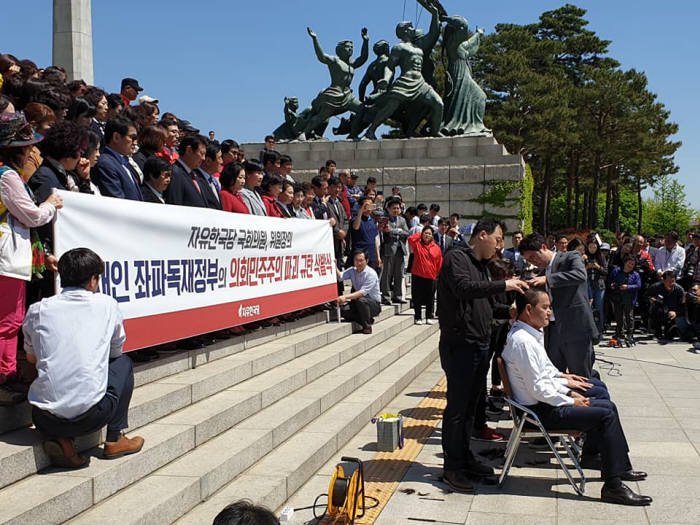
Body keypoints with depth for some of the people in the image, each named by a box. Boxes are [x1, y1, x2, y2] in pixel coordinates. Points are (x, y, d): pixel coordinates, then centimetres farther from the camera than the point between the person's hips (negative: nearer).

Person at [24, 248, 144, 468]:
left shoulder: (37, 310, 7)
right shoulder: (106, 304, 3)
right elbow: (116, 350, 19)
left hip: (45, 420, 2)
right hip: (91, 416, -2)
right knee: (123, 362, 25)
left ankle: (61, 440, 10)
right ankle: (114, 440, 24)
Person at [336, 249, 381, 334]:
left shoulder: (371, 274, -19)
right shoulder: (352, 270, 2)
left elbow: (362, 292, -29)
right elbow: (340, 277, -13)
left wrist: (346, 297, -39)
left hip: (374, 304, -6)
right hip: (358, 303, 6)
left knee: (360, 300, -36)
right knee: (344, 311, -20)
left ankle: (367, 327, -14)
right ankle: (368, 320, 5)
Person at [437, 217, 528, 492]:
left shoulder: (481, 264, 20)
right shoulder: (456, 258, -10)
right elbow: (464, 288, -28)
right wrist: (503, 285, -27)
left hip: (479, 345, 9)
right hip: (459, 344, -9)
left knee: (469, 406, 17)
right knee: (457, 407, -3)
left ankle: (465, 458, 28)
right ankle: (452, 467, 6)